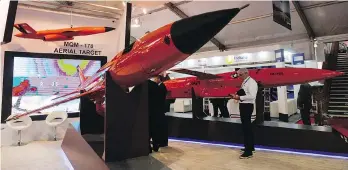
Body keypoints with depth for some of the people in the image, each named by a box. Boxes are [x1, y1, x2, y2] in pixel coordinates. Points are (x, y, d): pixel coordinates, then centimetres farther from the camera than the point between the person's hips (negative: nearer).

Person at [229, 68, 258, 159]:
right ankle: (250, 147, 33)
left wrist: (239, 97, -23)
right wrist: (237, 96, 3)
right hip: (243, 105, 10)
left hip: (247, 106, -10)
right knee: (247, 127, 18)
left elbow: (252, 96, -24)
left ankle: (248, 151, -1)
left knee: (246, 127, -7)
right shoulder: (244, 82, 15)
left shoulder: (251, 82, -14)